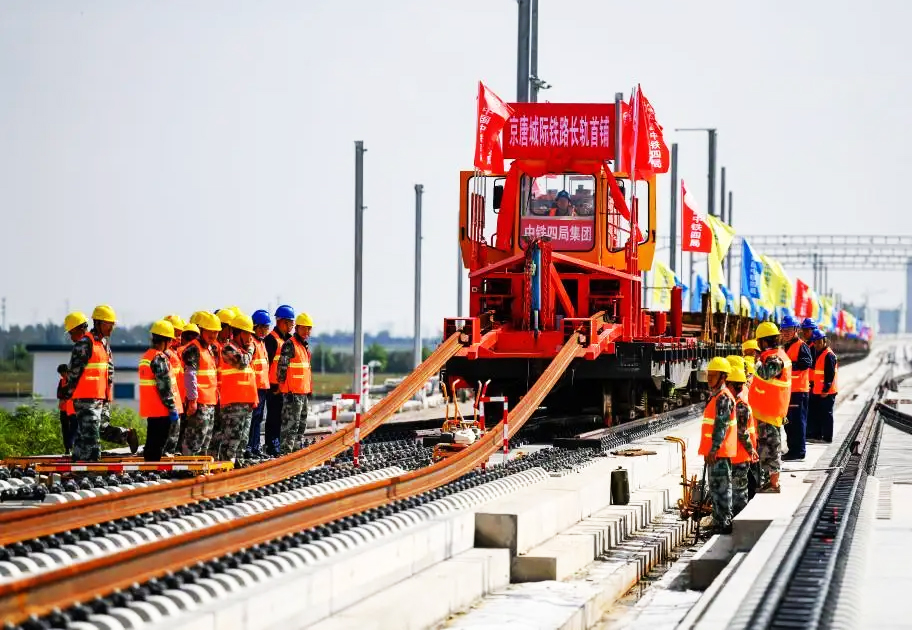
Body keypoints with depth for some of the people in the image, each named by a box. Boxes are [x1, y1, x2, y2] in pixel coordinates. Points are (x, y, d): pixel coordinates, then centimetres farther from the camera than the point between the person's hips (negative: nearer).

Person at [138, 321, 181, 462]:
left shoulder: (146, 356, 15)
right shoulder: (159, 358, -15)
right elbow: (165, 387, -18)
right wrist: (173, 409, -16)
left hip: (150, 409, 9)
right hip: (161, 410, -9)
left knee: (151, 446, 13)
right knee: (157, 448, -8)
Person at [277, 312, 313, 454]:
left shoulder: (305, 346, 17)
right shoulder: (290, 345, -11)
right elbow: (282, 368, -16)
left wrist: (309, 389, 23)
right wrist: (288, 391, -18)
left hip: (303, 391, 10)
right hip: (293, 392, -10)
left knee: (301, 423, 14)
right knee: (291, 423, -11)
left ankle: (295, 449, 22)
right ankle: (286, 452, -11)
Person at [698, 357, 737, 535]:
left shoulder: (723, 397, -14)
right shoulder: (714, 396, 18)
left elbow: (721, 425, -21)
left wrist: (713, 450, -24)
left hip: (719, 451, -11)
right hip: (714, 451, 11)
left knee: (720, 488, -8)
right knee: (716, 488, 15)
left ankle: (723, 524, -6)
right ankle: (719, 522, 21)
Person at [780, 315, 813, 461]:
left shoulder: (801, 346, -8)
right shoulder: (785, 347, 20)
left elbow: (807, 362, -23)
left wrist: (790, 364, -30)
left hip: (799, 390, -9)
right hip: (786, 390, 9)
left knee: (798, 421, -8)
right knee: (788, 421, 13)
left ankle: (798, 451, -7)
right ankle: (792, 450, 20)